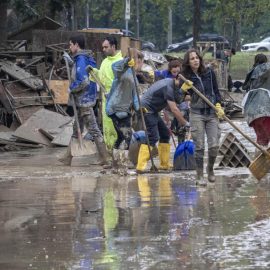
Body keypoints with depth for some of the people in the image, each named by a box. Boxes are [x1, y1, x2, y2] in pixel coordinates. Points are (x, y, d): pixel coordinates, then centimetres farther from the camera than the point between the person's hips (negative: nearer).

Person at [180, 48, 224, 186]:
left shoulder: (209, 73, 2)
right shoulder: (186, 77, -3)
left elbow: (216, 91, 10)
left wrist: (218, 105, -3)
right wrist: (184, 88, -22)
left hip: (211, 114, 2)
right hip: (197, 114, -2)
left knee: (214, 145, -4)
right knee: (199, 146, -4)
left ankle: (210, 169, 22)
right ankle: (200, 176, 6)